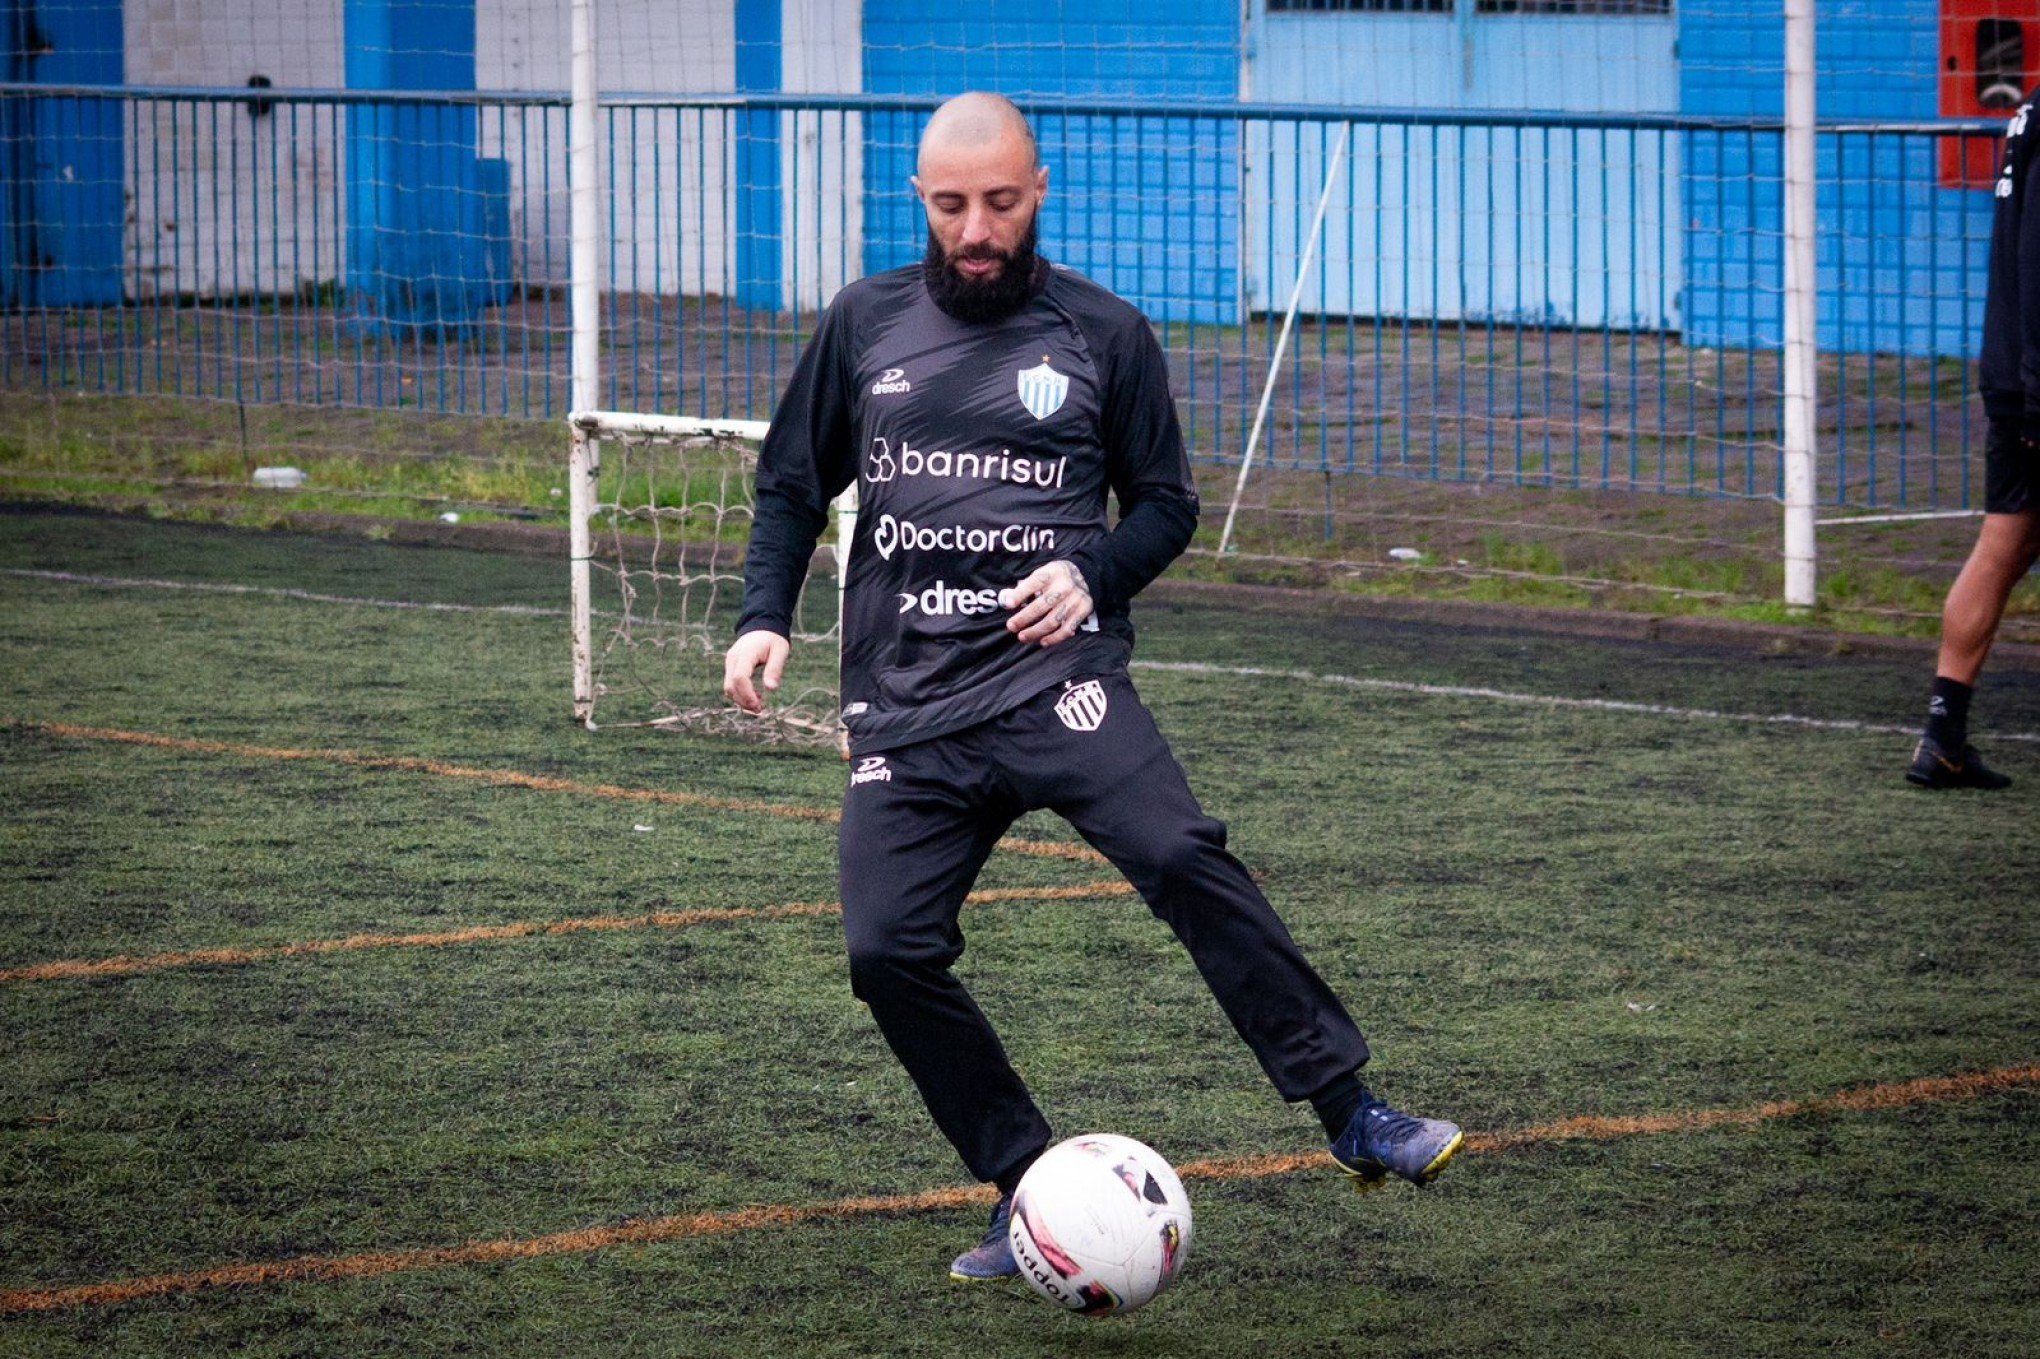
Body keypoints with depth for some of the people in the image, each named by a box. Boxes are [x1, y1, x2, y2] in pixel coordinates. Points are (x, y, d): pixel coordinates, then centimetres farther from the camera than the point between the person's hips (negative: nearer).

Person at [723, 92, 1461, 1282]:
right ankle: (1027, 1197, 5)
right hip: (908, 708, 3)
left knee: (1182, 856, -26)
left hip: (1054, 674, -3)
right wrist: (767, 618, 3)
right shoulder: (866, 325, 10)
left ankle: (1353, 1116, -23)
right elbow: (793, 485, 19)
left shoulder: (1105, 334, 5)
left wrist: (1093, 577, -9)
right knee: (889, 953, -10)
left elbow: (1166, 503, 11)